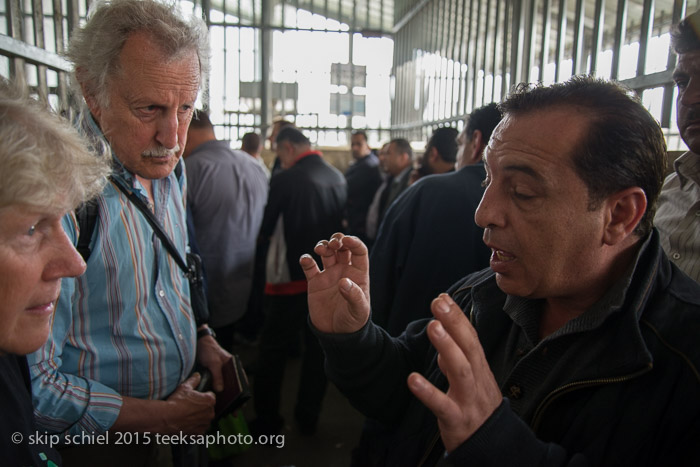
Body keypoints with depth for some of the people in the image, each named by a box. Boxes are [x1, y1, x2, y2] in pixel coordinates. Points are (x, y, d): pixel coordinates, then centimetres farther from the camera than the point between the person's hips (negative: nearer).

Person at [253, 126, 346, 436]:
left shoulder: (285, 179, -17)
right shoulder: (338, 178, 0)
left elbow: (264, 228, -7)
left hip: (290, 279, -5)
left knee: (273, 349, 11)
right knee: (318, 347, 16)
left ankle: (267, 420, 22)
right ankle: (308, 417, 29)